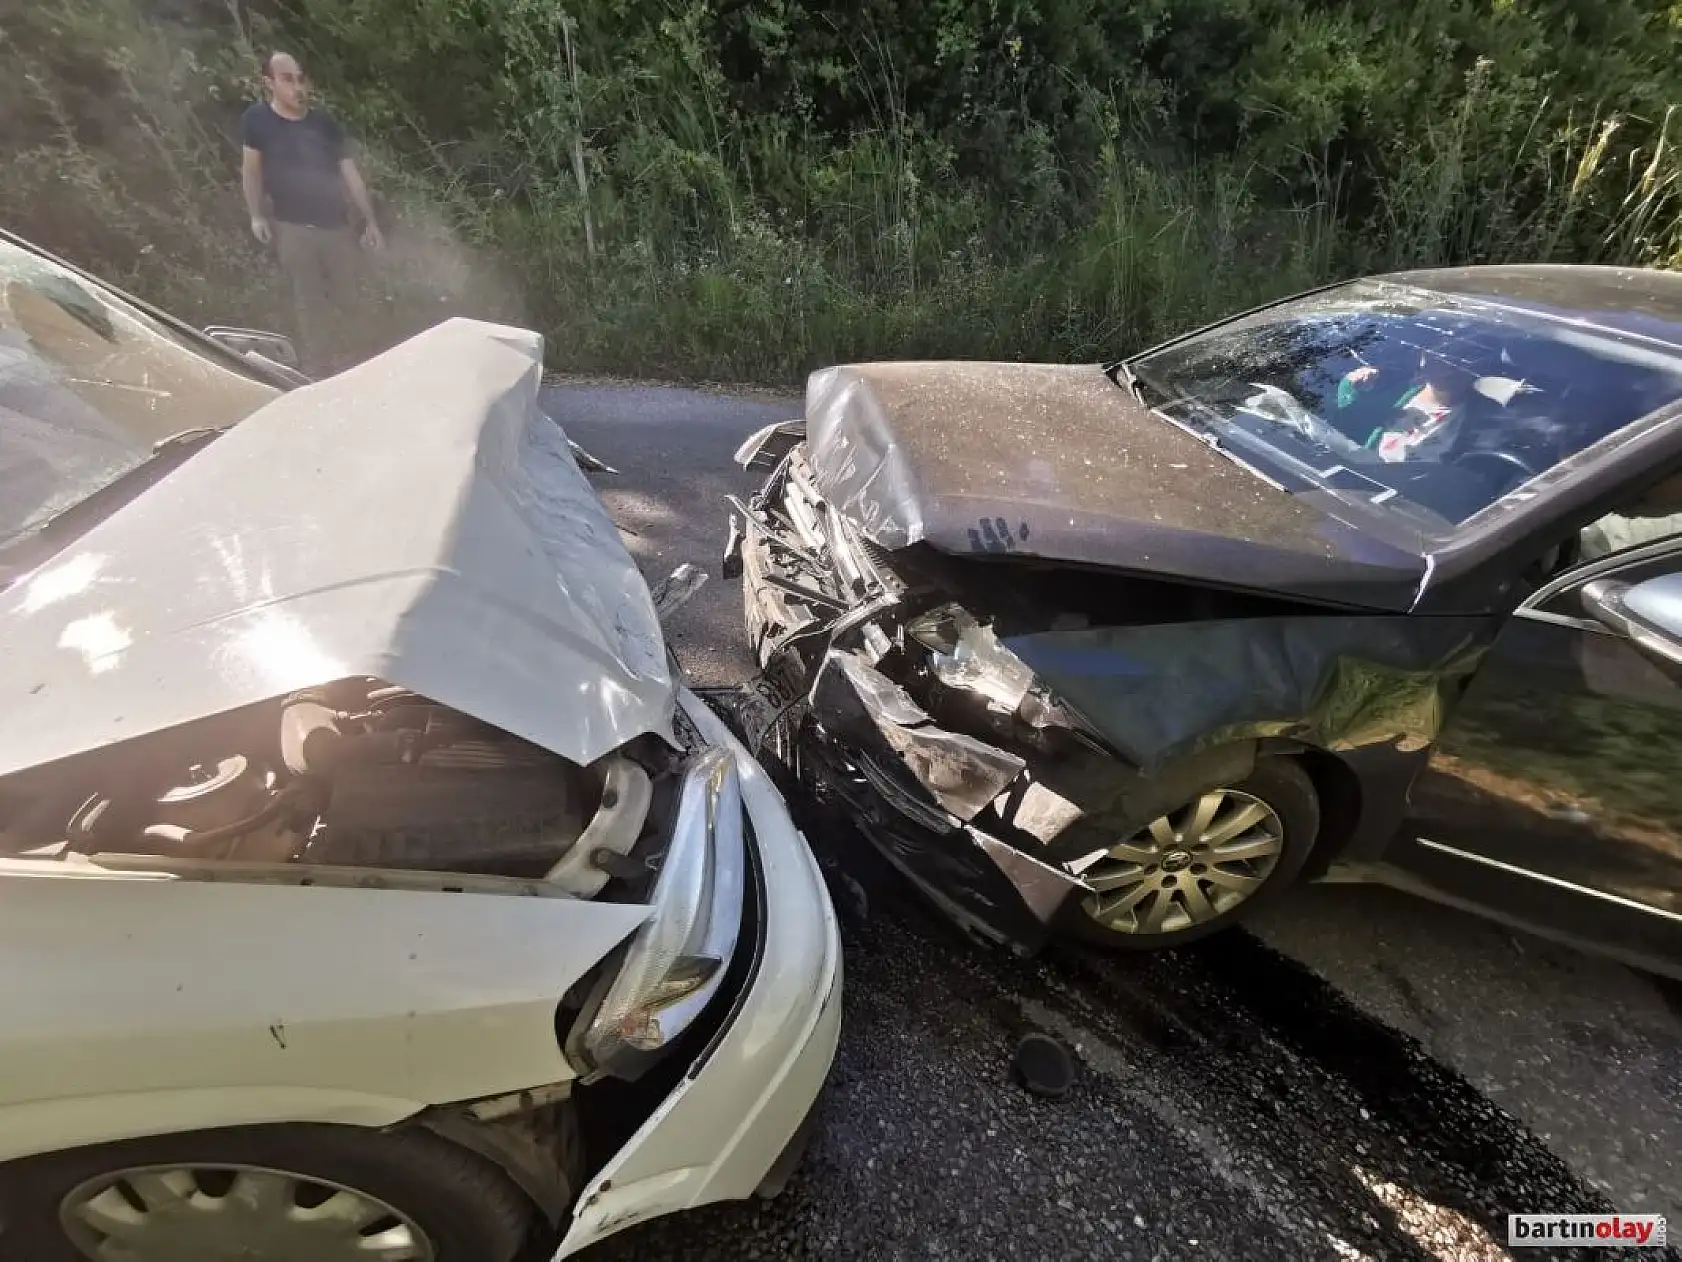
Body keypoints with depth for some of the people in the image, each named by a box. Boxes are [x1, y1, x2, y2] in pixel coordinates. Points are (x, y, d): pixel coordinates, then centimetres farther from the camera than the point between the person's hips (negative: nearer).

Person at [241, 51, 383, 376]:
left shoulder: (325, 125, 4)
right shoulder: (258, 120, -3)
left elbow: (350, 173, 7)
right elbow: (252, 169, 3)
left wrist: (370, 220, 3)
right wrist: (256, 215, -3)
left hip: (336, 226, 3)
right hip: (293, 229, -3)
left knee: (346, 300, 9)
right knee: (309, 303, -1)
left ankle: (344, 360, 28)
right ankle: (319, 368, 9)